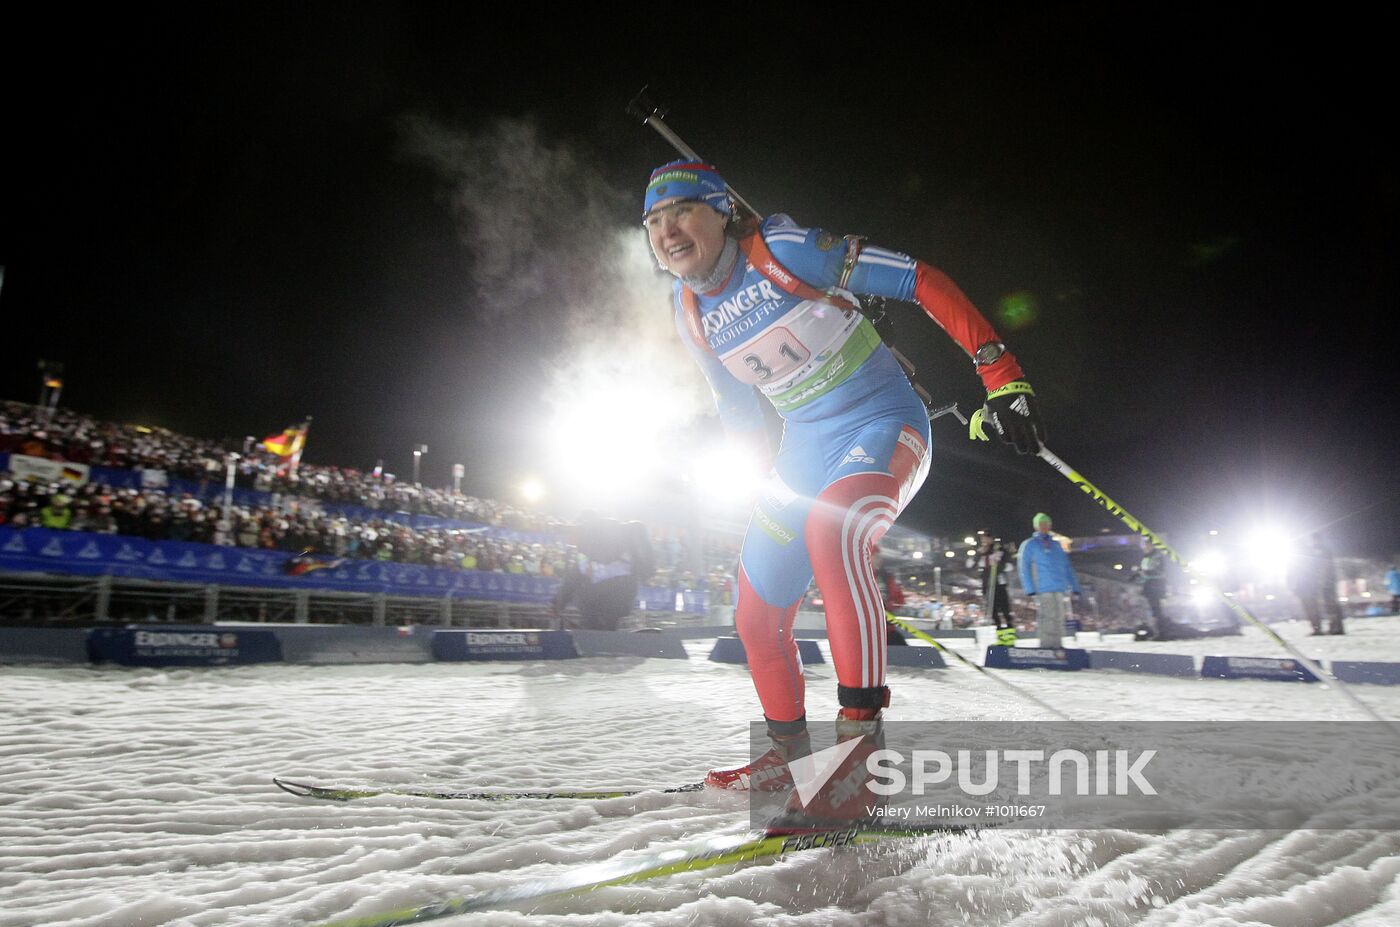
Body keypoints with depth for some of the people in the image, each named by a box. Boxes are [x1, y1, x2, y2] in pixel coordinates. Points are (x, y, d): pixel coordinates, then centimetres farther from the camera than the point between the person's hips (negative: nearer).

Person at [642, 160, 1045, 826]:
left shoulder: (781, 248, -16)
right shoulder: (688, 309, 3)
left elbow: (920, 281, -16)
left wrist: (1000, 371, -21)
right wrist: (768, 482, 14)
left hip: (883, 422, -6)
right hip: (804, 446, 7)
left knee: (831, 529, -39)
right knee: (757, 616, 8)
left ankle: (861, 733, -27)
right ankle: (788, 751, 31)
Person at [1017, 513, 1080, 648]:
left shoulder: (1056, 545, 23)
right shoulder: (1029, 544, 7)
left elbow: (1067, 568, 21)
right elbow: (1024, 568, -1)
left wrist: (1074, 587, 9)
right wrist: (1030, 590, -12)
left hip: (1061, 590, 6)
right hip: (1044, 591, -6)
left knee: (1059, 621, 7)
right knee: (1049, 621, -11)